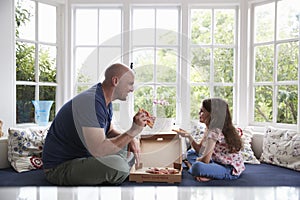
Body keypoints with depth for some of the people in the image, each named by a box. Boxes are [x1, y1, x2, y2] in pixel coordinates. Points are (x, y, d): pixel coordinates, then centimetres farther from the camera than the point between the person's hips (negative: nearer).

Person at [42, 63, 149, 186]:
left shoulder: (105, 100, 5)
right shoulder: (91, 102, -28)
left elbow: (109, 131, 16)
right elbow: (99, 150, -35)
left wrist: (130, 140, -5)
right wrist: (132, 132, -27)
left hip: (83, 156, 10)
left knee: (131, 148, 12)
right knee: (117, 165, -31)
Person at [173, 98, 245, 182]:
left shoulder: (215, 131, -24)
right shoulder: (210, 128, 5)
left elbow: (205, 160, -24)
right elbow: (199, 149, 7)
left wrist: (196, 161, -3)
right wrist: (189, 136, -4)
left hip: (231, 170, -10)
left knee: (196, 167, -35)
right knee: (191, 153, 17)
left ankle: (191, 167, -4)